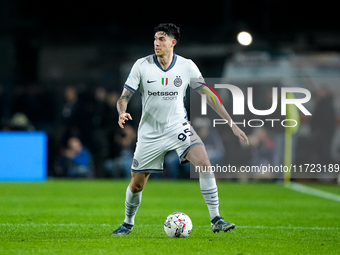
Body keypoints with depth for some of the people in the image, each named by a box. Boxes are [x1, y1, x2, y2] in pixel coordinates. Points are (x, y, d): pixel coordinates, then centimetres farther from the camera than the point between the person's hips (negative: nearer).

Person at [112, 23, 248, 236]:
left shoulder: (187, 67, -7)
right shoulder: (142, 65, -9)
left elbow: (208, 95, -2)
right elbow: (124, 97, -7)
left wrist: (232, 123, -6)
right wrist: (122, 113, -31)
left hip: (179, 129, 0)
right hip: (150, 133, 0)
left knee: (204, 163, -23)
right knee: (137, 184, 4)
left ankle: (216, 219, -20)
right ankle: (128, 223, 32)